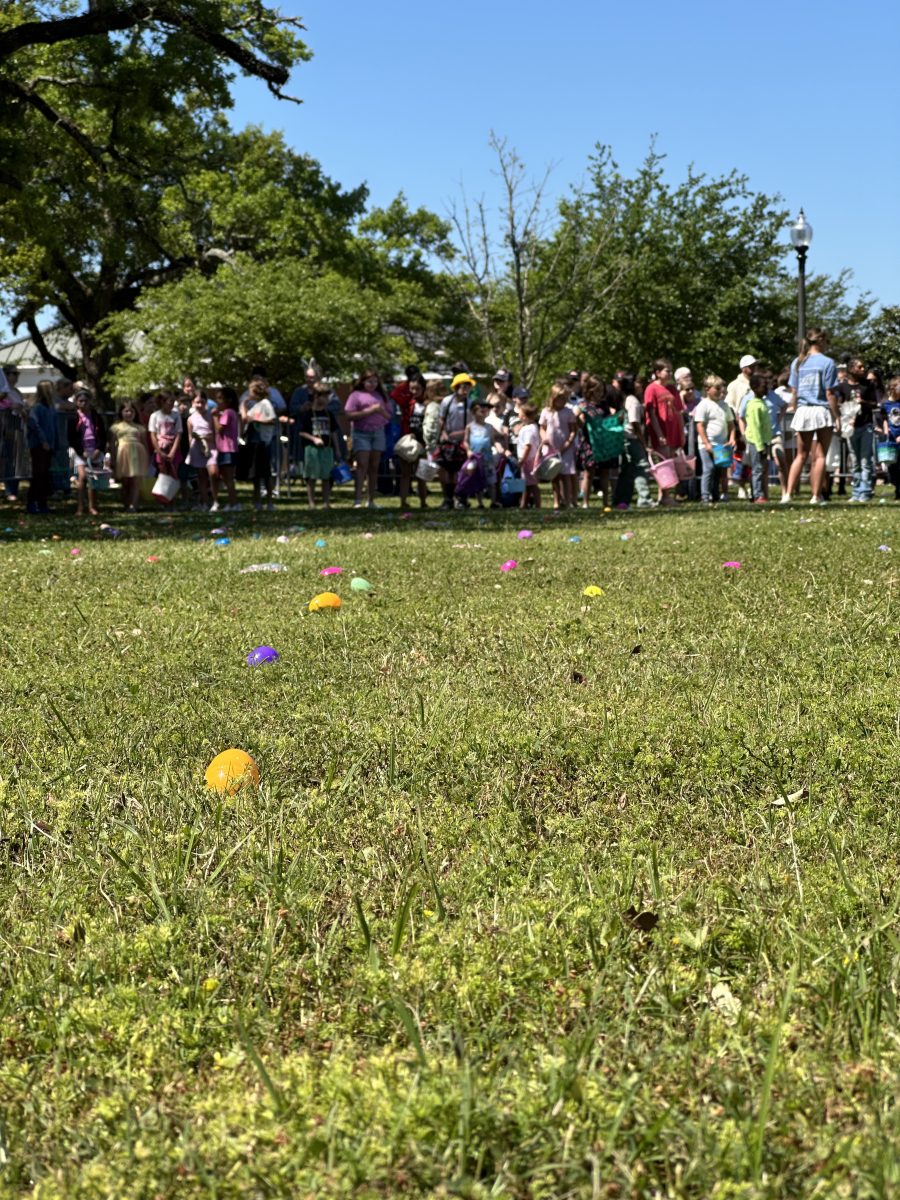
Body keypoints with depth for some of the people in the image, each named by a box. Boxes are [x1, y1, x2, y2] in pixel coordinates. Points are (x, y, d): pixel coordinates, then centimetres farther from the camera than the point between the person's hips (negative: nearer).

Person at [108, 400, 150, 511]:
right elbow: (112, 444, 7)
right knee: (125, 482, 4)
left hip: (137, 454, 1)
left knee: (136, 481, -9)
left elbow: (145, 444, 14)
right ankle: (126, 505, 10)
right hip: (123, 454, 0)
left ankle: (133, 505, -14)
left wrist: (147, 459, 7)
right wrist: (113, 459, 0)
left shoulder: (139, 428, 15)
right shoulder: (116, 427, 10)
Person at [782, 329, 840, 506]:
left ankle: (788, 494, 2)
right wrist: (837, 417, -5)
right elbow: (830, 393, -9)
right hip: (822, 411, -5)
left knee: (801, 456, 12)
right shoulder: (827, 362, -8)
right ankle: (816, 496, 3)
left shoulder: (797, 362, 8)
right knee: (820, 456, 2)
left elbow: (794, 392, 9)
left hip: (802, 411, 5)